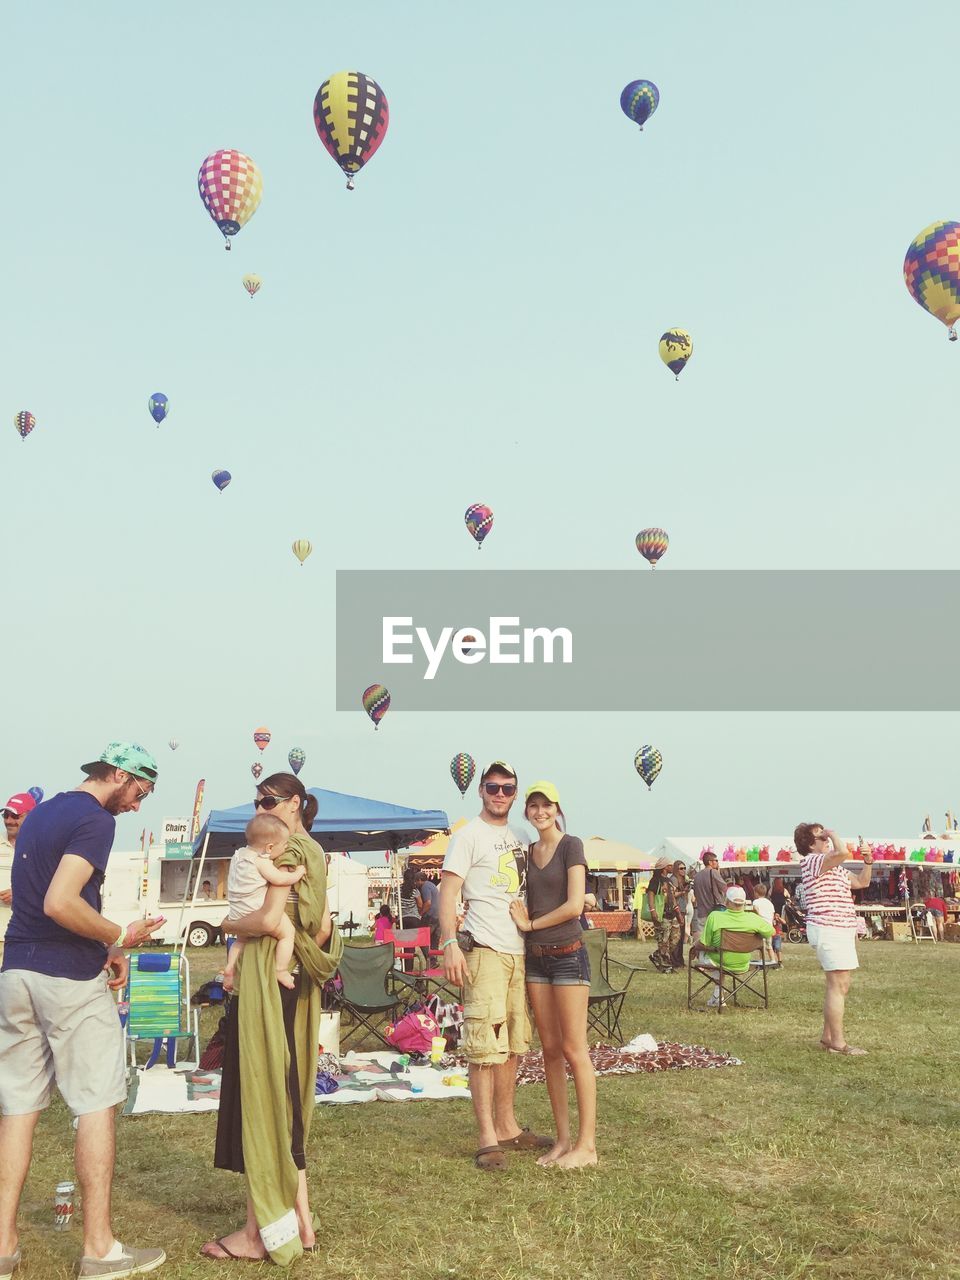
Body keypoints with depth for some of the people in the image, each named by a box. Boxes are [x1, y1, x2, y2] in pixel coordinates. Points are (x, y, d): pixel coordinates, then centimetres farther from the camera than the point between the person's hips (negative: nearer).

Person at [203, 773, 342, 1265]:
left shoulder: (289, 847, -11)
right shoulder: (315, 853, 16)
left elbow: (269, 919, -19)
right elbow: (324, 928, 15)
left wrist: (232, 925, -3)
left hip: (267, 978, -9)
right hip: (297, 982, 9)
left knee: (257, 1092, -3)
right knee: (286, 1095, 13)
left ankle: (259, 1229, 3)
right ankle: (299, 1217, 18)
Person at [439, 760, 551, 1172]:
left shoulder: (517, 841, 18)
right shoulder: (469, 835, -4)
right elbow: (448, 892, -10)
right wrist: (450, 944, -21)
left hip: (518, 952, 8)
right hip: (484, 951, -8)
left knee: (511, 1046, 13)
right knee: (485, 1048, -7)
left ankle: (507, 1128, 23)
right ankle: (488, 1139, -2)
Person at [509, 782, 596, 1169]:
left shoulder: (571, 846, -7)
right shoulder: (528, 853, 13)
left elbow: (574, 905, -15)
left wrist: (531, 923, -7)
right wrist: (521, 917, -2)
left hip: (567, 953, -6)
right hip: (535, 958, 7)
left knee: (574, 1049, -4)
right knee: (550, 1050, 8)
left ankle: (587, 1144, 1)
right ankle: (562, 1139, 15)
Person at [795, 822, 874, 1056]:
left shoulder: (835, 867, 22)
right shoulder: (811, 861, -12)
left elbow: (862, 881, 25)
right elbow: (842, 853, -29)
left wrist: (868, 860, 10)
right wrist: (833, 834, -13)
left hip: (841, 929, 11)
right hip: (827, 929, -11)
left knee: (838, 986, 13)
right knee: (838, 986, -12)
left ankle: (828, 1037, 20)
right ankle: (838, 1043, -11)